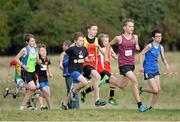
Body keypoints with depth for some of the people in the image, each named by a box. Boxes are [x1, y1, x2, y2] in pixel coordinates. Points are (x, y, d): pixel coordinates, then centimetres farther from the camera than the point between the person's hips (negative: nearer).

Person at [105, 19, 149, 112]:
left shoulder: (135, 37, 5)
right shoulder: (119, 38, -6)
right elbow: (109, 44, 11)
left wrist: (137, 47, -2)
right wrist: (106, 56, 7)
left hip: (131, 63, 6)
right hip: (123, 63, -6)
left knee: (123, 85, 15)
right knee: (135, 81, -20)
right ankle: (140, 105, -22)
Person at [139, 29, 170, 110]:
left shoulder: (160, 47, 5)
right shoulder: (150, 46, -13)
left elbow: (163, 58, 10)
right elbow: (141, 54, -9)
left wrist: (166, 65, -11)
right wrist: (141, 66, -15)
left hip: (156, 70, 7)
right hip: (148, 70, -7)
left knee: (158, 90, -1)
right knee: (155, 90, -11)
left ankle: (151, 107, 11)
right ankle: (141, 89, 16)